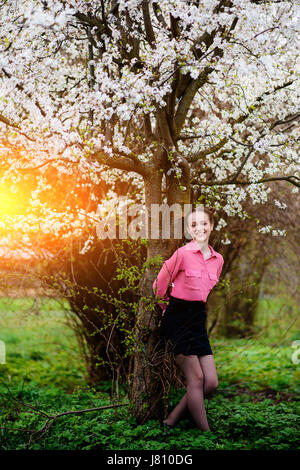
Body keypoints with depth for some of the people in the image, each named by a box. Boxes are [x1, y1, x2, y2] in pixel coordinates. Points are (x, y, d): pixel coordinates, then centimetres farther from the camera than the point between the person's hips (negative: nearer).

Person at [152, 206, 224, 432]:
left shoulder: (218, 260, 8)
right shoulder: (183, 253, -10)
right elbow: (159, 285, 0)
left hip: (198, 318, 6)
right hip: (177, 318, -6)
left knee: (212, 382, 0)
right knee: (196, 379, -7)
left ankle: (171, 422, 12)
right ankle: (205, 433, 5)